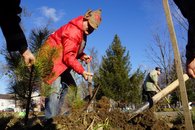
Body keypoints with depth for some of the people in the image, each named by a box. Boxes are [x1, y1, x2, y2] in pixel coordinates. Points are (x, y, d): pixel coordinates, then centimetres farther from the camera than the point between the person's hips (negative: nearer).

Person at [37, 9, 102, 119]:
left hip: (61, 63, 11)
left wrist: (83, 56, -3)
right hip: (52, 58, -10)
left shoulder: (82, 32, 10)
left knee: (70, 87, 8)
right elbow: (68, 56, -28)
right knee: (55, 88, -20)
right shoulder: (73, 31, -23)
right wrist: (82, 71, -32)